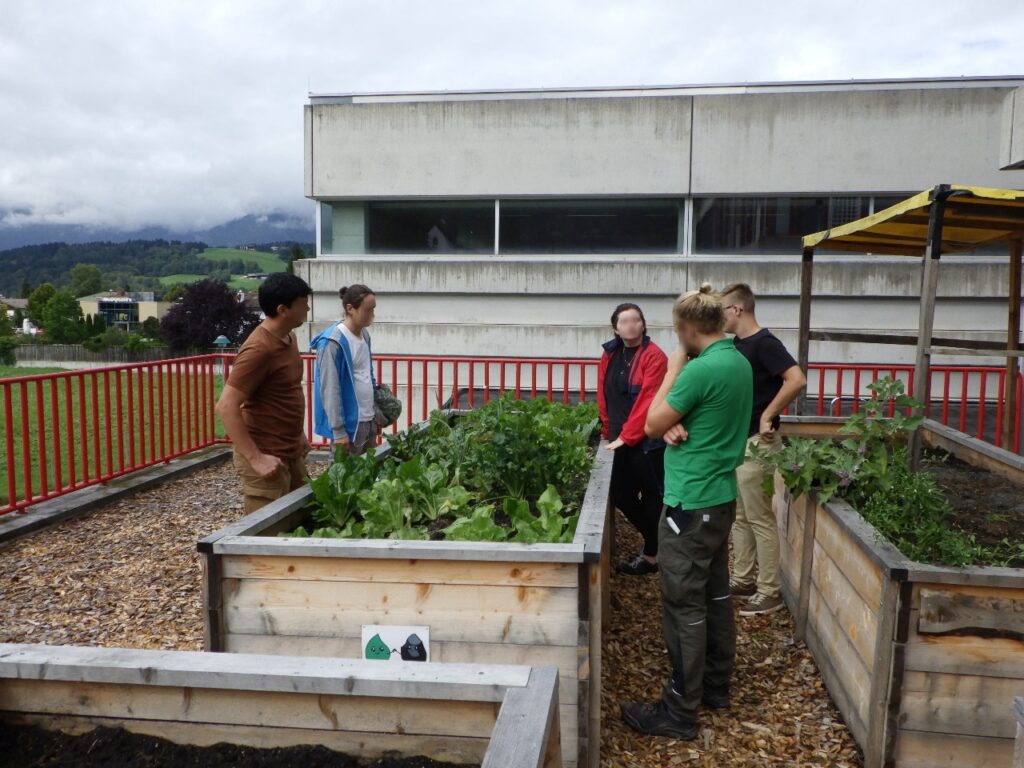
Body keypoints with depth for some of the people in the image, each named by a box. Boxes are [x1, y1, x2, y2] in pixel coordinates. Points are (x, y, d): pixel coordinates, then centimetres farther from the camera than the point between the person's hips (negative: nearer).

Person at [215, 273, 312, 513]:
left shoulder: (288, 338, 7)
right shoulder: (259, 349, -21)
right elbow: (226, 407, -24)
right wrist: (256, 458, -25)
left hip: (292, 454, 9)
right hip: (269, 459, -9)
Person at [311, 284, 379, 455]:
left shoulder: (365, 335, 6)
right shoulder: (333, 342, -17)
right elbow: (330, 390, -17)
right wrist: (338, 431, -17)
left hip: (369, 420, 8)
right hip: (349, 423, -8)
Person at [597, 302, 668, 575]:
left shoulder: (654, 356, -12)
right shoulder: (609, 355, 8)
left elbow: (648, 401, -17)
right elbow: (604, 396, 13)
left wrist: (626, 436, -16)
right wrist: (609, 432, 12)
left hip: (647, 441, -7)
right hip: (620, 439, 7)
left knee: (652, 497, 4)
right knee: (622, 495, 13)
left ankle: (652, 555, 19)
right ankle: (655, 543, 33)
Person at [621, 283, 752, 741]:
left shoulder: (701, 368, -21)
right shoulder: (739, 362, 8)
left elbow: (652, 425, -12)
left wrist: (674, 368, -5)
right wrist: (675, 426, -9)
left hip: (691, 502, -10)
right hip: (720, 496, 10)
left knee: (684, 605, -2)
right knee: (715, 593, 18)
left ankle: (680, 711, 7)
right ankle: (716, 685, 31)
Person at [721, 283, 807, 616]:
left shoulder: (764, 343, -16)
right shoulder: (737, 344, 10)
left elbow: (796, 379, -28)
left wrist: (767, 416, -23)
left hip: (755, 444, -9)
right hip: (735, 441, 9)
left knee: (760, 519, -2)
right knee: (739, 516, 16)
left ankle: (770, 592, 8)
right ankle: (742, 580, 27)